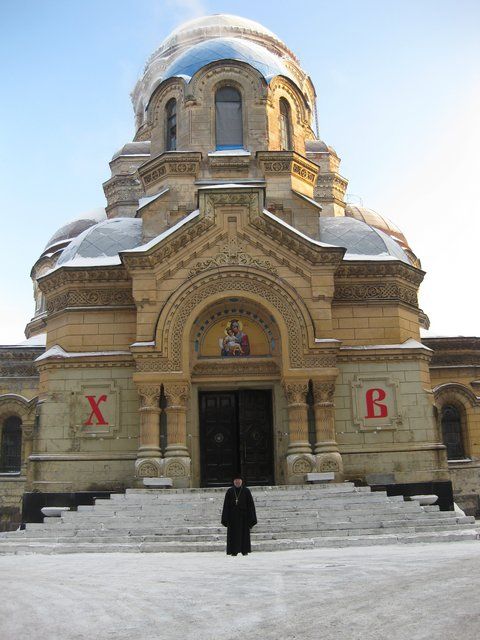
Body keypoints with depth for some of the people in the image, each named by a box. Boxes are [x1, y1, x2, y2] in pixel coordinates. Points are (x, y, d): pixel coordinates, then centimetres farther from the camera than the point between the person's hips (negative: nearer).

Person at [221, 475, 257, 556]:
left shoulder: (246, 491, 1)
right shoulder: (229, 491, 3)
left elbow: (250, 504, -1)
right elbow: (226, 505, 2)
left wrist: (251, 517, -7)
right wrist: (225, 518, -4)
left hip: (243, 515, 0)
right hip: (233, 516, 1)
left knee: (244, 533, 2)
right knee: (233, 533, 0)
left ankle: (244, 550, 10)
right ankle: (234, 551, 4)